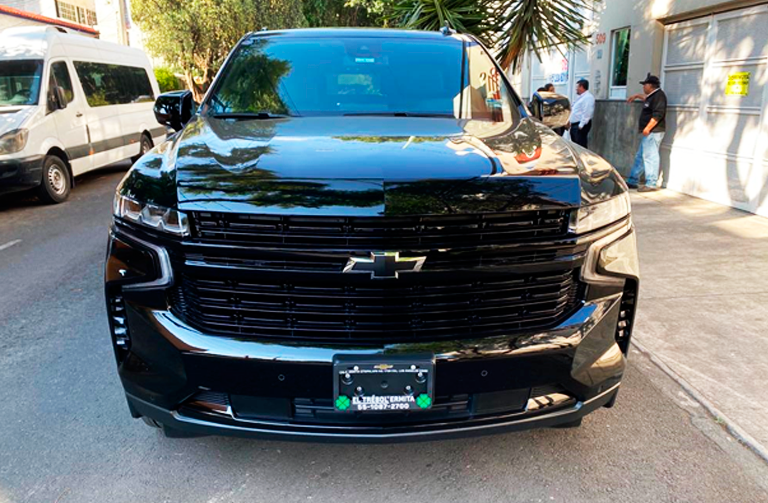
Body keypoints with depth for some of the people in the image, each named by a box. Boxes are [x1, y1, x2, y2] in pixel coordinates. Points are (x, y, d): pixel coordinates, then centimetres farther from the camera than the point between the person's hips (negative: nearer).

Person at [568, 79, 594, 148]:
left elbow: (587, 113, -21)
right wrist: (571, 124, 21)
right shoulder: (580, 97, 21)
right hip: (574, 125, 11)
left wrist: (581, 125, -23)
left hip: (580, 125, -11)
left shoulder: (588, 97, -12)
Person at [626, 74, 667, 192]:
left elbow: (658, 114, -23)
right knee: (640, 157, 13)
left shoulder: (659, 95, -12)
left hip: (653, 132, -11)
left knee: (650, 157, -11)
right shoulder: (652, 95, 18)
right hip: (649, 133, 11)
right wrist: (636, 96, 47)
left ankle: (651, 184, -9)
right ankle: (632, 181, 19)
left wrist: (648, 128, -26)